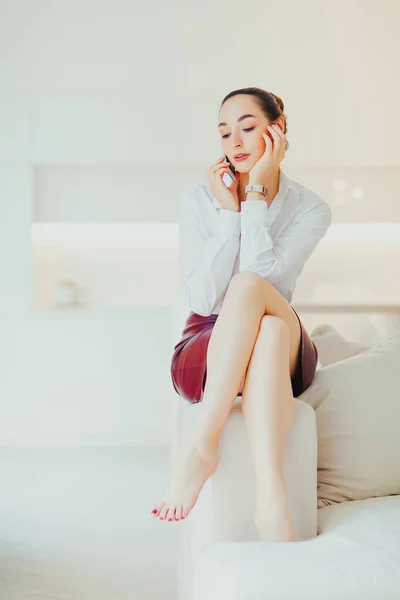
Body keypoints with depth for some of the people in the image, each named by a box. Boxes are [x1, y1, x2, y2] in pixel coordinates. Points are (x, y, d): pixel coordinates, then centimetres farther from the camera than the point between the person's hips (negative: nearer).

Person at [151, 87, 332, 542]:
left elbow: (259, 277, -19)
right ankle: (272, 503, -45)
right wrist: (229, 210, -13)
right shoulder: (199, 198, 0)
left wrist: (257, 194, -15)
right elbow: (202, 298, -12)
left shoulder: (310, 209, -1)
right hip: (205, 352, 0)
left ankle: (202, 448, -42)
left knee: (250, 288, -36)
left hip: (285, 356, 1)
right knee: (269, 331, -37)